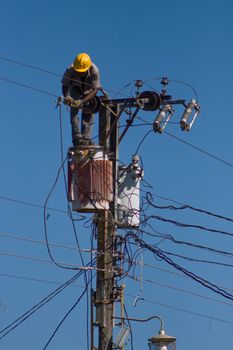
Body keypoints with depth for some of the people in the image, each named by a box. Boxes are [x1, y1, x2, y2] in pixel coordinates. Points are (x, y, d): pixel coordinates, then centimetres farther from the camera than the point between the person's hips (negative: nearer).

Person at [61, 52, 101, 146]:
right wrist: (67, 97, -44)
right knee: (74, 111, -19)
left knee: (88, 114, -12)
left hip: (89, 91, 0)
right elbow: (65, 85, -22)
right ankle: (77, 138, -22)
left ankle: (86, 138, -9)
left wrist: (82, 101, -48)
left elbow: (95, 89, -35)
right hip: (76, 88, 0)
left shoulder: (94, 71, -38)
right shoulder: (70, 70, -35)